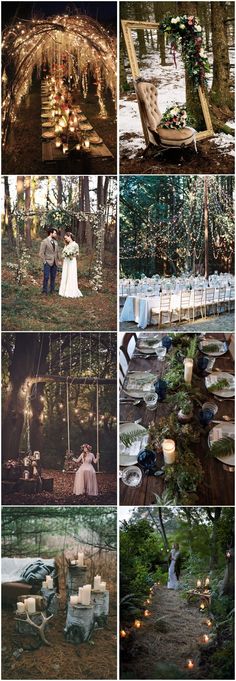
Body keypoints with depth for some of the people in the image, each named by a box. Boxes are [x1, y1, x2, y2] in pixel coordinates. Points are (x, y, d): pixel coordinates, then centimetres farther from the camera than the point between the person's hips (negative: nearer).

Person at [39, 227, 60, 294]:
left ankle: (52, 290, 15)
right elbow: (41, 253, -10)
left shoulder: (55, 242, 11)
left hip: (55, 263, 6)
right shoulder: (44, 241, -8)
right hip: (48, 262, -6)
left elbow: (57, 252, 19)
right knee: (46, 277, -6)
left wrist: (59, 260, 12)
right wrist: (44, 262, -11)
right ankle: (44, 291, 2)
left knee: (53, 277, 7)